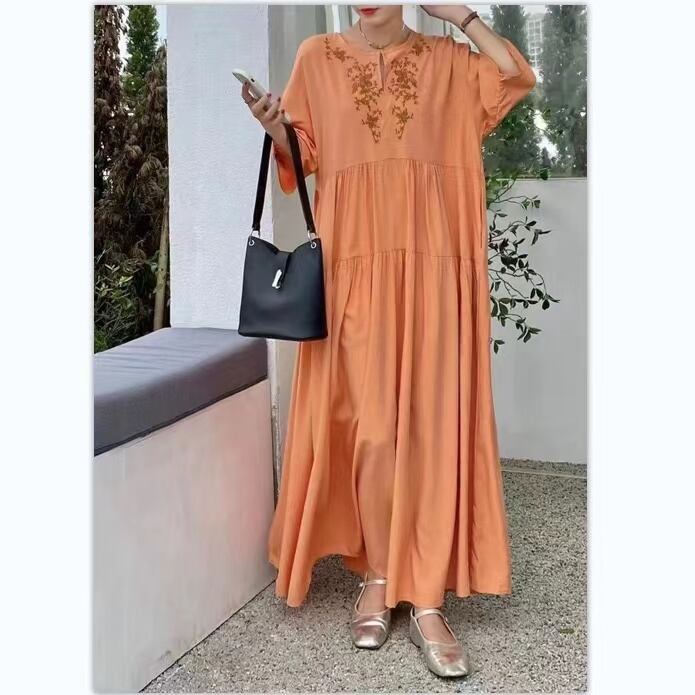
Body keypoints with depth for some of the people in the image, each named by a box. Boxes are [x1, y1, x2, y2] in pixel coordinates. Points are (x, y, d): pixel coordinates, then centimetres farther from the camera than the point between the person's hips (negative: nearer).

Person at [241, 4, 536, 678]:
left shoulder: (445, 60, 13)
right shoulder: (318, 55, 11)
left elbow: (517, 76, -1)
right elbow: (304, 159, 8)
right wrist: (276, 128, -11)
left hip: (432, 268, 1)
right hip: (355, 267, -1)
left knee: (431, 426, -2)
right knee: (374, 427, -3)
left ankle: (426, 600, 5)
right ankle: (378, 577, 16)